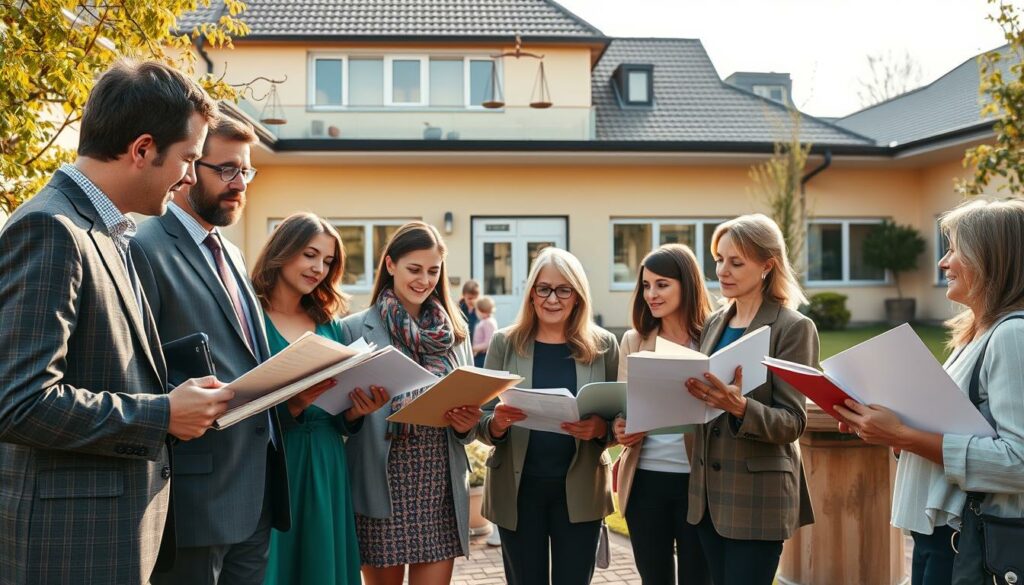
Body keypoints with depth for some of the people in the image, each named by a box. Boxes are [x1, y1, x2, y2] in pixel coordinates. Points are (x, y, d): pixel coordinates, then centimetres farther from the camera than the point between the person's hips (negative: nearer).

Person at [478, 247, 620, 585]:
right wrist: (497, 424, -22)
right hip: (518, 488, 0)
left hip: (580, 489, 0)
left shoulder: (603, 346, 0)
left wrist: (600, 429, -17)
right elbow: (483, 425, 1)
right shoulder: (505, 343, -1)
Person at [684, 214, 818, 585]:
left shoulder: (794, 328, -9)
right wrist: (689, 395, -6)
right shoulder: (714, 323, 9)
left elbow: (792, 423, -13)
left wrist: (739, 406, -30)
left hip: (758, 497, -6)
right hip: (709, 490, 6)